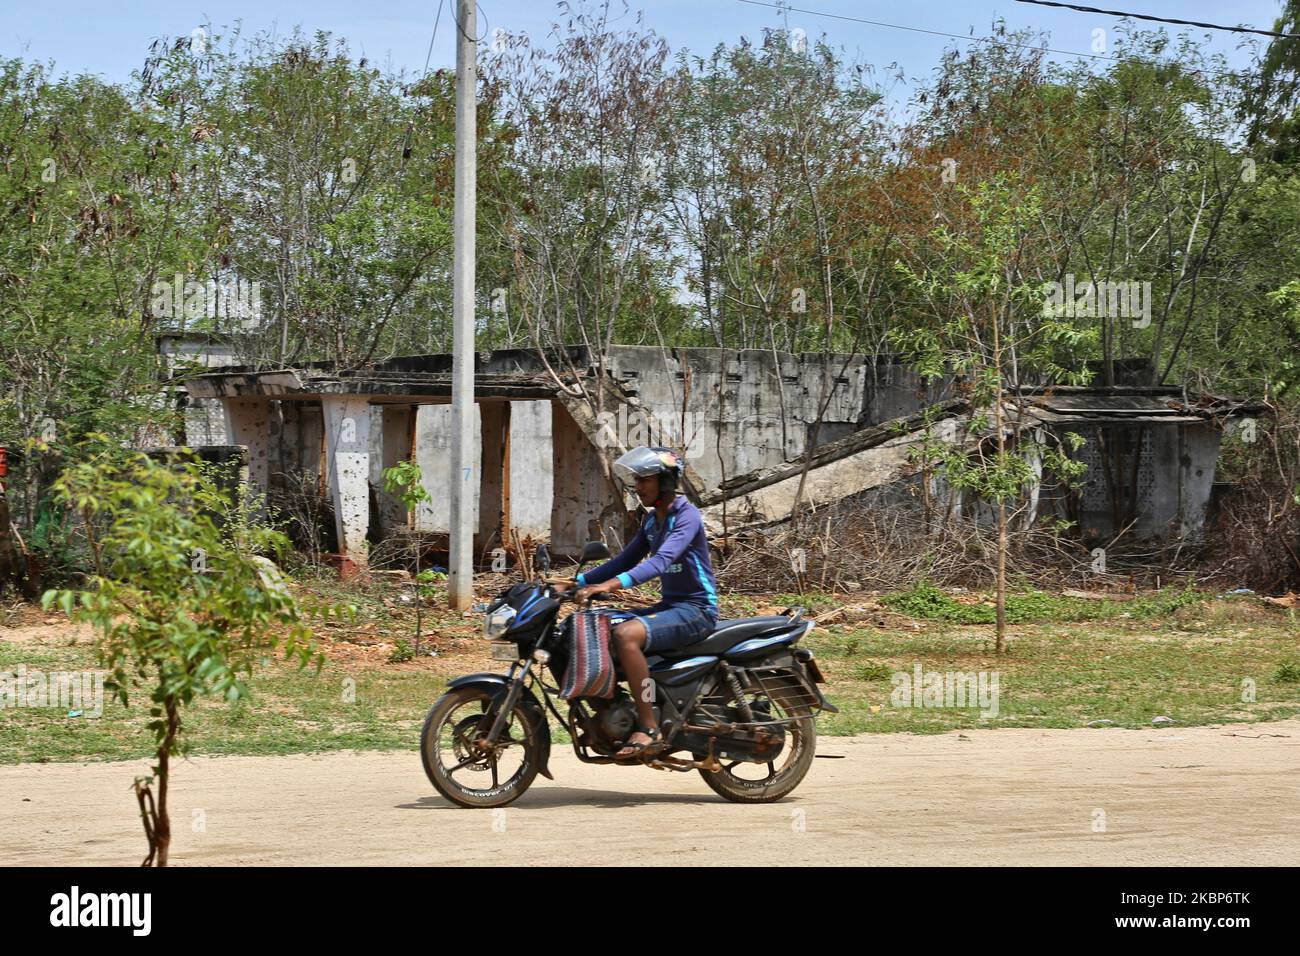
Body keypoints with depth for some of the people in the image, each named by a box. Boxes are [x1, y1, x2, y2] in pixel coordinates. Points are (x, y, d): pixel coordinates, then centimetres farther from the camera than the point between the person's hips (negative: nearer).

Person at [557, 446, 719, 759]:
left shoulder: (686, 516, -15)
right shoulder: (652, 519, 14)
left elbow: (662, 560, -30)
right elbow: (626, 559, 18)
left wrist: (610, 585, -41)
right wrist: (579, 581, 5)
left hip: (697, 609, -10)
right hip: (670, 605, 10)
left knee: (626, 634, -32)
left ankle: (648, 727, -30)